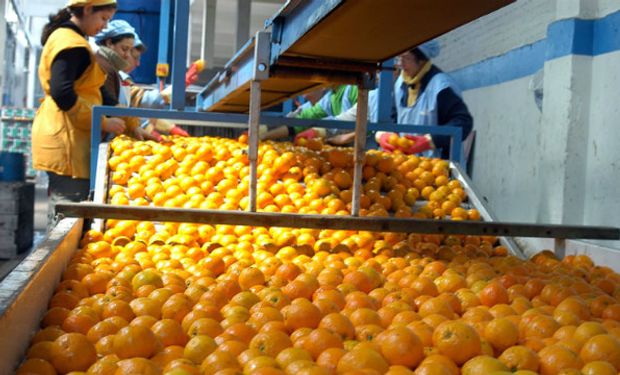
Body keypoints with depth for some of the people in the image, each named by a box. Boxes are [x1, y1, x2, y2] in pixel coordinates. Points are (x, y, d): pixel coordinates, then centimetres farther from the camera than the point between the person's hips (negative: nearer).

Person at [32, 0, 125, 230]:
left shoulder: (65, 37, 20)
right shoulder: (72, 43, -14)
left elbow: (87, 89, 21)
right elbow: (63, 94, -24)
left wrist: (123, 117, 13)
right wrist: (103, 123, -17)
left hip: (65, 136, 11)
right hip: (65, 136, -11)